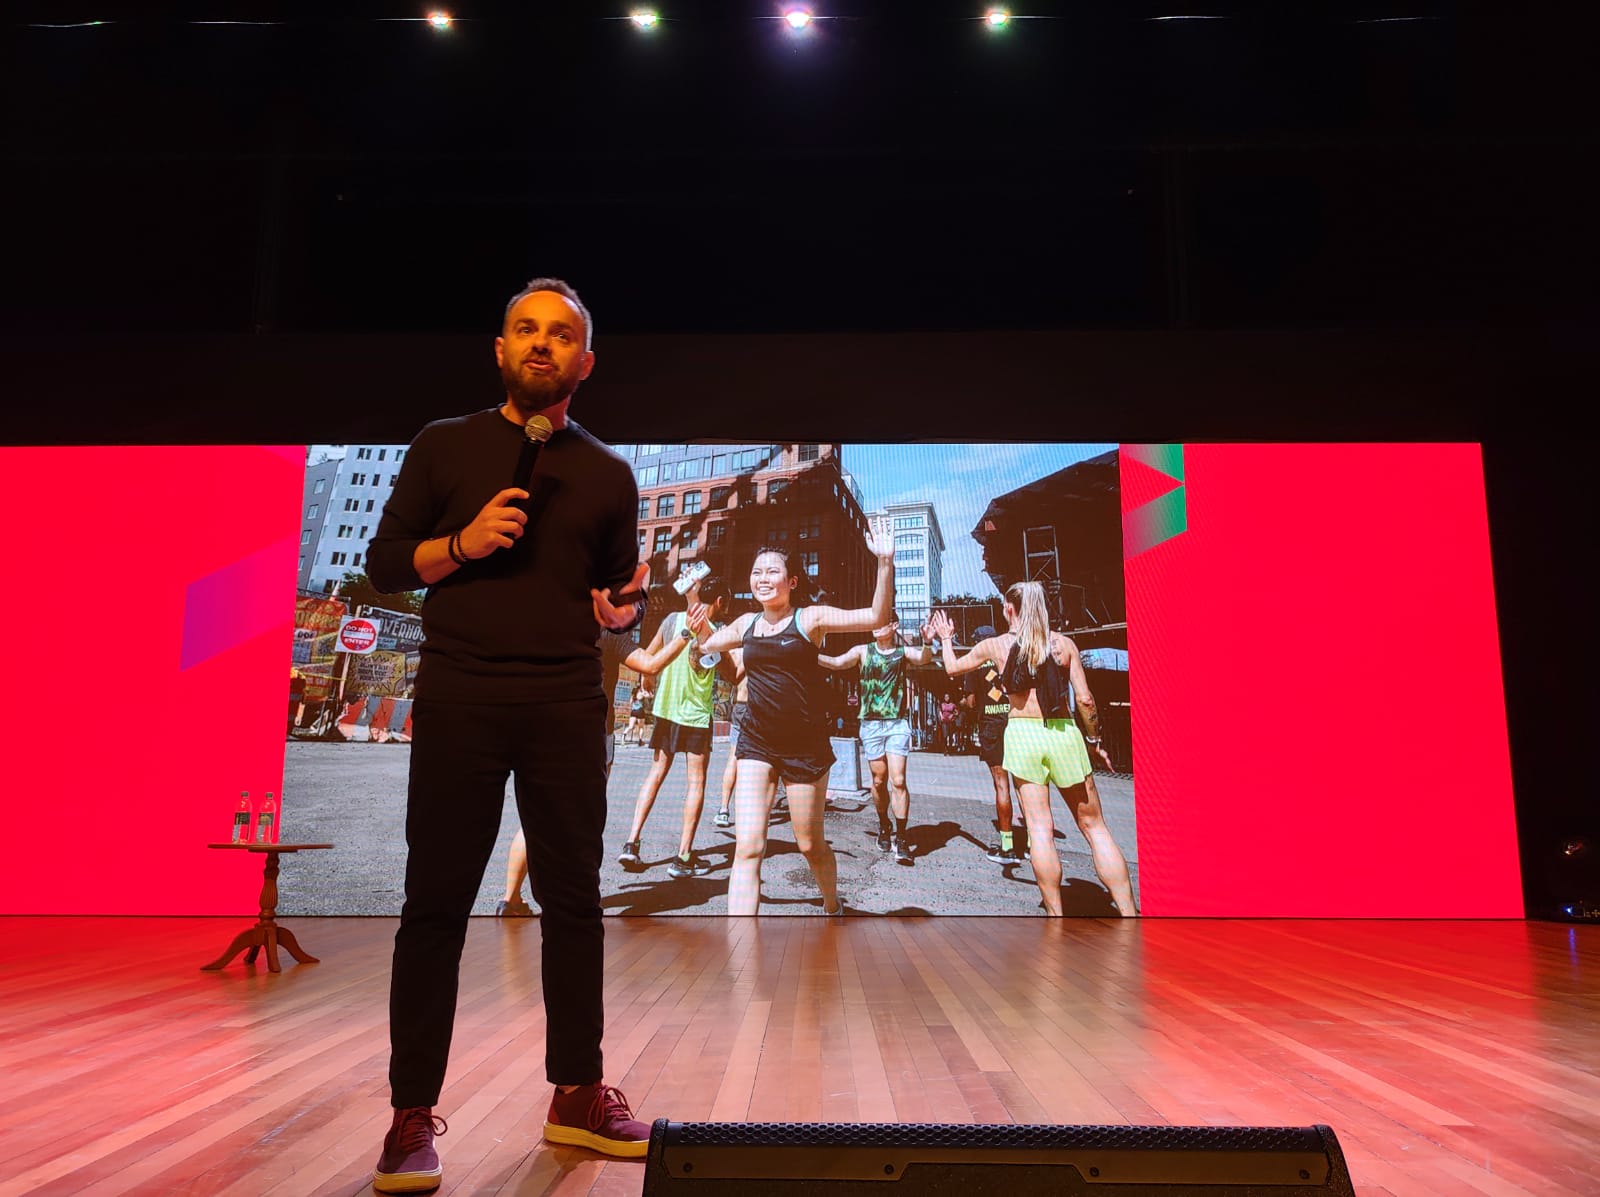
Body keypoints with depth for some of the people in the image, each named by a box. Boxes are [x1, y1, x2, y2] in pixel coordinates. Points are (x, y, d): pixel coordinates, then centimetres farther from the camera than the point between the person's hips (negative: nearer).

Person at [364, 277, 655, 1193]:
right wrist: (460, 544, -11)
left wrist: (623, 610, -8)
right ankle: (413, 1117, 10)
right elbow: (385, 563, 7)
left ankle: (577, 1095, 19)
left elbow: (626, 594, 15)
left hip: (567, 705, 2)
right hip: (459, 698, -2)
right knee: (437, 903, 0)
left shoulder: (608, 474, 12)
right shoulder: (445, 446, 8)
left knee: (574, 900, 6)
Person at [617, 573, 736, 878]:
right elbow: (732, 676, -3)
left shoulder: (672, 619, 0)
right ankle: (683, 857, 1)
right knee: (696, 780, 2)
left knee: (657, 772, 15)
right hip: (697, 715, -5)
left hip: (665, 708, 5)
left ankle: (631, 842, 9)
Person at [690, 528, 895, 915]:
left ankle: (832, 904, 42)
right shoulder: (746, 624, 9)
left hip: (805, 745, -3)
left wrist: (885, 563, -30)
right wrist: (695, 603, 11)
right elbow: (708, 642, 29)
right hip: (756, 742, 3)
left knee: (810, 844, 11)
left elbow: (876, 617, -17)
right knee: (747, 846, -11)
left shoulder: (810, 618, -5)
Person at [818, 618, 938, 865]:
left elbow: (923, 658, -15)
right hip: (870, 724, 2)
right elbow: (838, 662, -4)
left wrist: (927, 644, -37)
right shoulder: (863, 651, 7)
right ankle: (884, 826, 29)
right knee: (879, 781, 8)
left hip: (897, 724, -2)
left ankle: (900, 837, -5)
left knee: (898, 781, -9)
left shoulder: (903, 652, 3)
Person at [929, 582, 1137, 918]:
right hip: (1064, 734, 0)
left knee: (1040, 827, 1)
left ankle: (1055, 913, 0)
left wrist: (946, 638, 36)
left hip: (1022, 734, 0)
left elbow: (952, 668, 18)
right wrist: (1095, 741, 10)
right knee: (1094, 827, 6)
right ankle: (1128, 912, 2)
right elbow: (1084, 699, -3)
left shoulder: (994, 646, 3)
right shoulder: (1063, 643, 1)